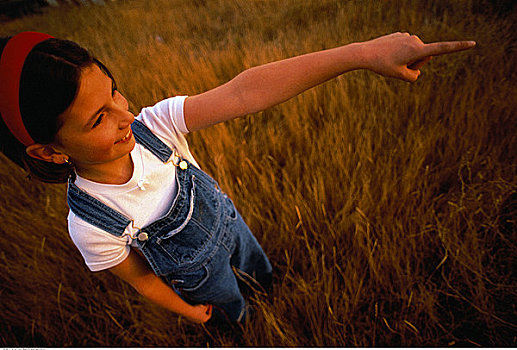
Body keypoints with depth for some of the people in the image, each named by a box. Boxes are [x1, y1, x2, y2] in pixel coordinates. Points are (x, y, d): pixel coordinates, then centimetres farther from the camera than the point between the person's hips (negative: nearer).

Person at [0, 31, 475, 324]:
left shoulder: (152, 127, -33)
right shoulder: (91, 224, -34)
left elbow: (244, 92, -45)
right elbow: (139, 276, -15)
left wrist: (362, 53, -51)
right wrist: (186, 310, 3)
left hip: (228, 224, 2)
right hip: (198, 273, -1)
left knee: (261, 270, 33)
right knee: (233, 306, 31)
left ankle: (253, 276, 71)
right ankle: (235, 314, 69)